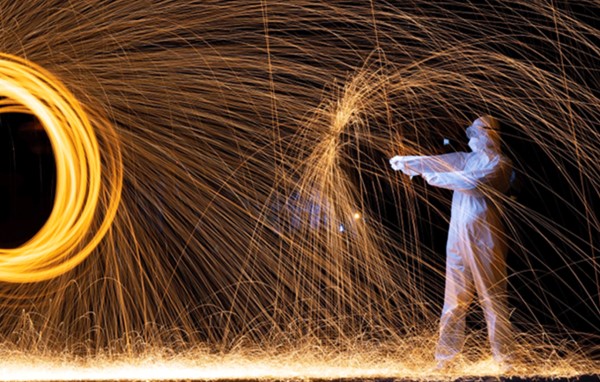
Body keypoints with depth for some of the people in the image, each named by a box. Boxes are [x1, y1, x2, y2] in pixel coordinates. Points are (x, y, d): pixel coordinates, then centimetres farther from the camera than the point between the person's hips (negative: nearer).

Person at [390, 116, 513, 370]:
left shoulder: (499, 164, -4)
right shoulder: (466, 159, 17)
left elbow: (470, 182, -17)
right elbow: (437, 162, 8)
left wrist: (432, 177, -12)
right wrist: (407, 162, -4)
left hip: (484, 240, -6)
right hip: (458, 239, 6)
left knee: (493, 298, -2)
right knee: (454, 299, 5)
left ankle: (503, 357, 5)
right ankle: (445, 357, 7)